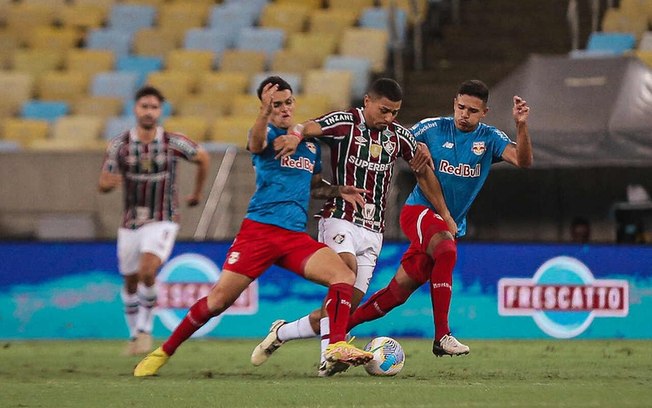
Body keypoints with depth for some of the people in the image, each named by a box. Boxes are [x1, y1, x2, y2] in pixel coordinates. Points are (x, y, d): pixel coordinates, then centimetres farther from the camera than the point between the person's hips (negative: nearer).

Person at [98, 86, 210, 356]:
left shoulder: (173, 143, -8)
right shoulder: (119, 145, -6)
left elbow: (202, 158, 11)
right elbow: (102, 184, -3)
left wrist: (198, 193, 19)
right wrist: (112, 181, -27)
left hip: (162, 222, -3)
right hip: (130, 223, 3)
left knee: (147, 272, -24)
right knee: (130, 282, 11)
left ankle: (145, 329, -5)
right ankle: (134, 336, 33)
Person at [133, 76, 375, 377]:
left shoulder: (310, 142, 19)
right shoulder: (268, 134, 1)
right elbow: (256, 144, -25)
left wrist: (339, 191, 16)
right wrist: (264, 112, -45)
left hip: (296, 236, 5)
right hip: (259, 229, -5)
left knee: (344, 276, -18)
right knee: (219, 299, -9)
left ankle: (335, 347, -25)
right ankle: (163, 352, 6)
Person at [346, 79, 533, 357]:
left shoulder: (489, 139, 0)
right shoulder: (433, 128, -3)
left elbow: (523, 160, -15)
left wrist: (521, 126, -30)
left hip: (451, 225, 4)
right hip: (419, 210, -4)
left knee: (399, 291, 5)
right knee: (446, 250, -35)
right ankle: (441, 336, -35)